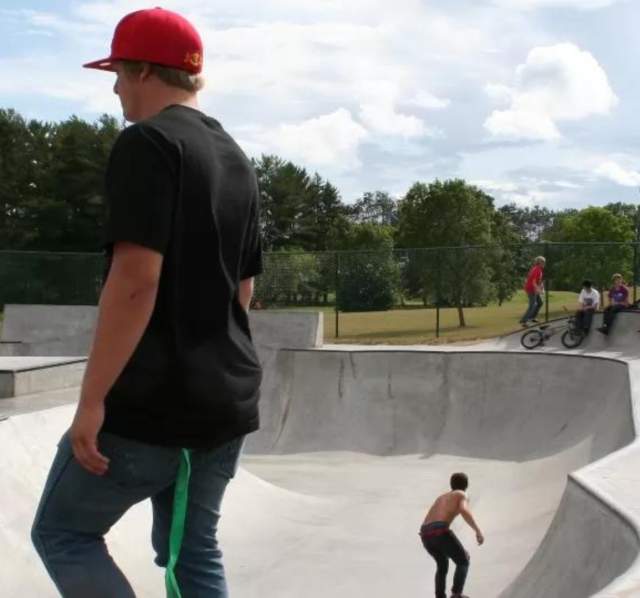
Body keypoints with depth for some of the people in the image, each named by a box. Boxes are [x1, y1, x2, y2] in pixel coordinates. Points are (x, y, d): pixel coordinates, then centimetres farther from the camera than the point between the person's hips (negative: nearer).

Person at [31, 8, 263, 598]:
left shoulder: (146, 142, -12)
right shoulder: (237, 160, 14)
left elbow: (136, 279, -22)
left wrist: (92, 398, -19)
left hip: (152, 401, -8)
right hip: (228, 398, 8)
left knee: (61, 532, 10)